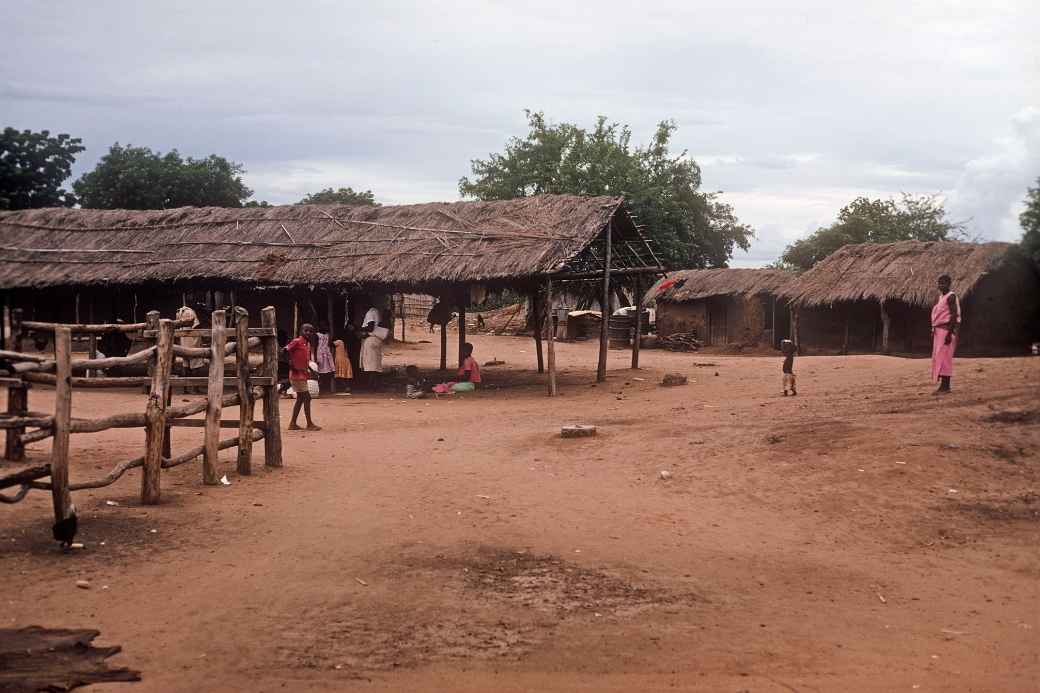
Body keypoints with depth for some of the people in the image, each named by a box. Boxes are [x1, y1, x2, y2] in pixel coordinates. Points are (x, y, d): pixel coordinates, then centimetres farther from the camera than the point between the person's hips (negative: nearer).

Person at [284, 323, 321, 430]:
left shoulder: (308, 344, 13)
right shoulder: (297, 341, -12)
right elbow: (285, 351, -20)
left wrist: (309, 368, 10)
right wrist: (290, 364, -21)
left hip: (303, 374, 9)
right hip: (297, 374, -9)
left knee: (300, 398, 13)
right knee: (307, 397, -8)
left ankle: (293, 424, 19)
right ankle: (309, 424, -3)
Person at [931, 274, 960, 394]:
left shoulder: (951, 297, -10)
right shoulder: (941, 297, 17)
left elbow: (954, 315, -18)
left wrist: (950, 333, -24)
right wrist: (934, 330, 18)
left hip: (946, 330, -10)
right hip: (939, 330, 10)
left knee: (943, 357, -12)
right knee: (938, 358, 8)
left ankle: (945, 386, -11)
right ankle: (944, 385, 12)